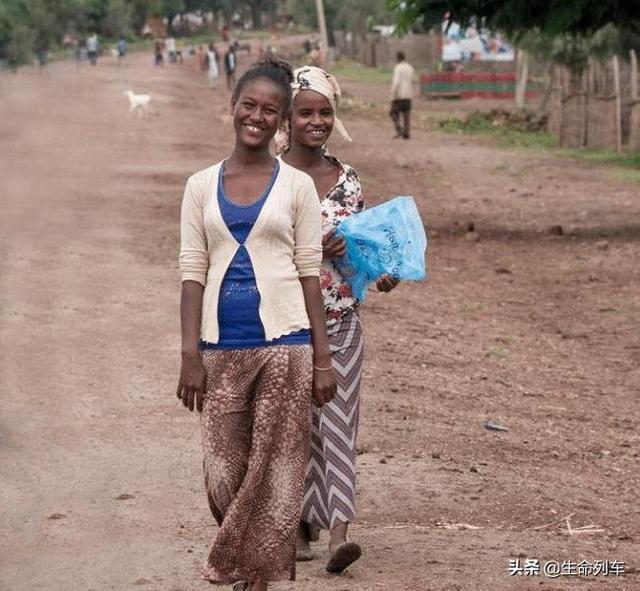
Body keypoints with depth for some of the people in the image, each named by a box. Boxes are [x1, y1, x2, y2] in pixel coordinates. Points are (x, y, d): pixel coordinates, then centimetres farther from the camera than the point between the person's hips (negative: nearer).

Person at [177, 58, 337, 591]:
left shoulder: (297, 186, 3)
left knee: (275, 468, -1)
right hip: (221, 346, 2)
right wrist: (190, 356, -2)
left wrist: (322, 359, -1)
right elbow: (193, 273, 5)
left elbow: (310, 274, 3)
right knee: (225, 470, 4)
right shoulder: (202, 186, 7)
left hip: (283, 342, -1)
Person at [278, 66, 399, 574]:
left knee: (337, 417, -4)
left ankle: (338, 529, -10)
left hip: (340, 318, 2)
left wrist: (380, 273, -4)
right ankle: (296, 521, 20)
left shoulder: (347, 179, 6)